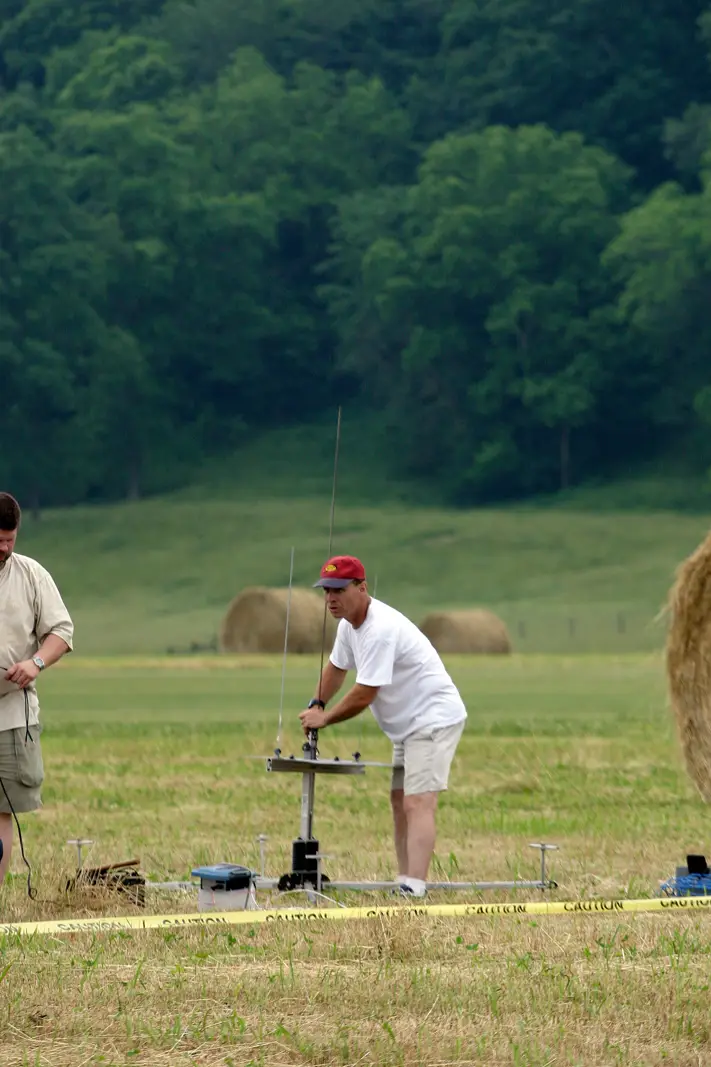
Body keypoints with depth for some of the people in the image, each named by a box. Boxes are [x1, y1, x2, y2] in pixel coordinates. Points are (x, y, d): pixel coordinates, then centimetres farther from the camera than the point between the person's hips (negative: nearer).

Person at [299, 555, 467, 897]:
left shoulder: (380, 630, -26)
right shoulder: (349, 623, 6)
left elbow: (363, 696, -23)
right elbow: (337, 667, 26)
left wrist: (324, 718, -9)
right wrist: (316, 704, 13)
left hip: (434, 718, -11)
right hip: (407, 725, 11)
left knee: (417, 803, -22)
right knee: (399, 801, 14)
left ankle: (413, 889, -33)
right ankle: (405, 881, 21)